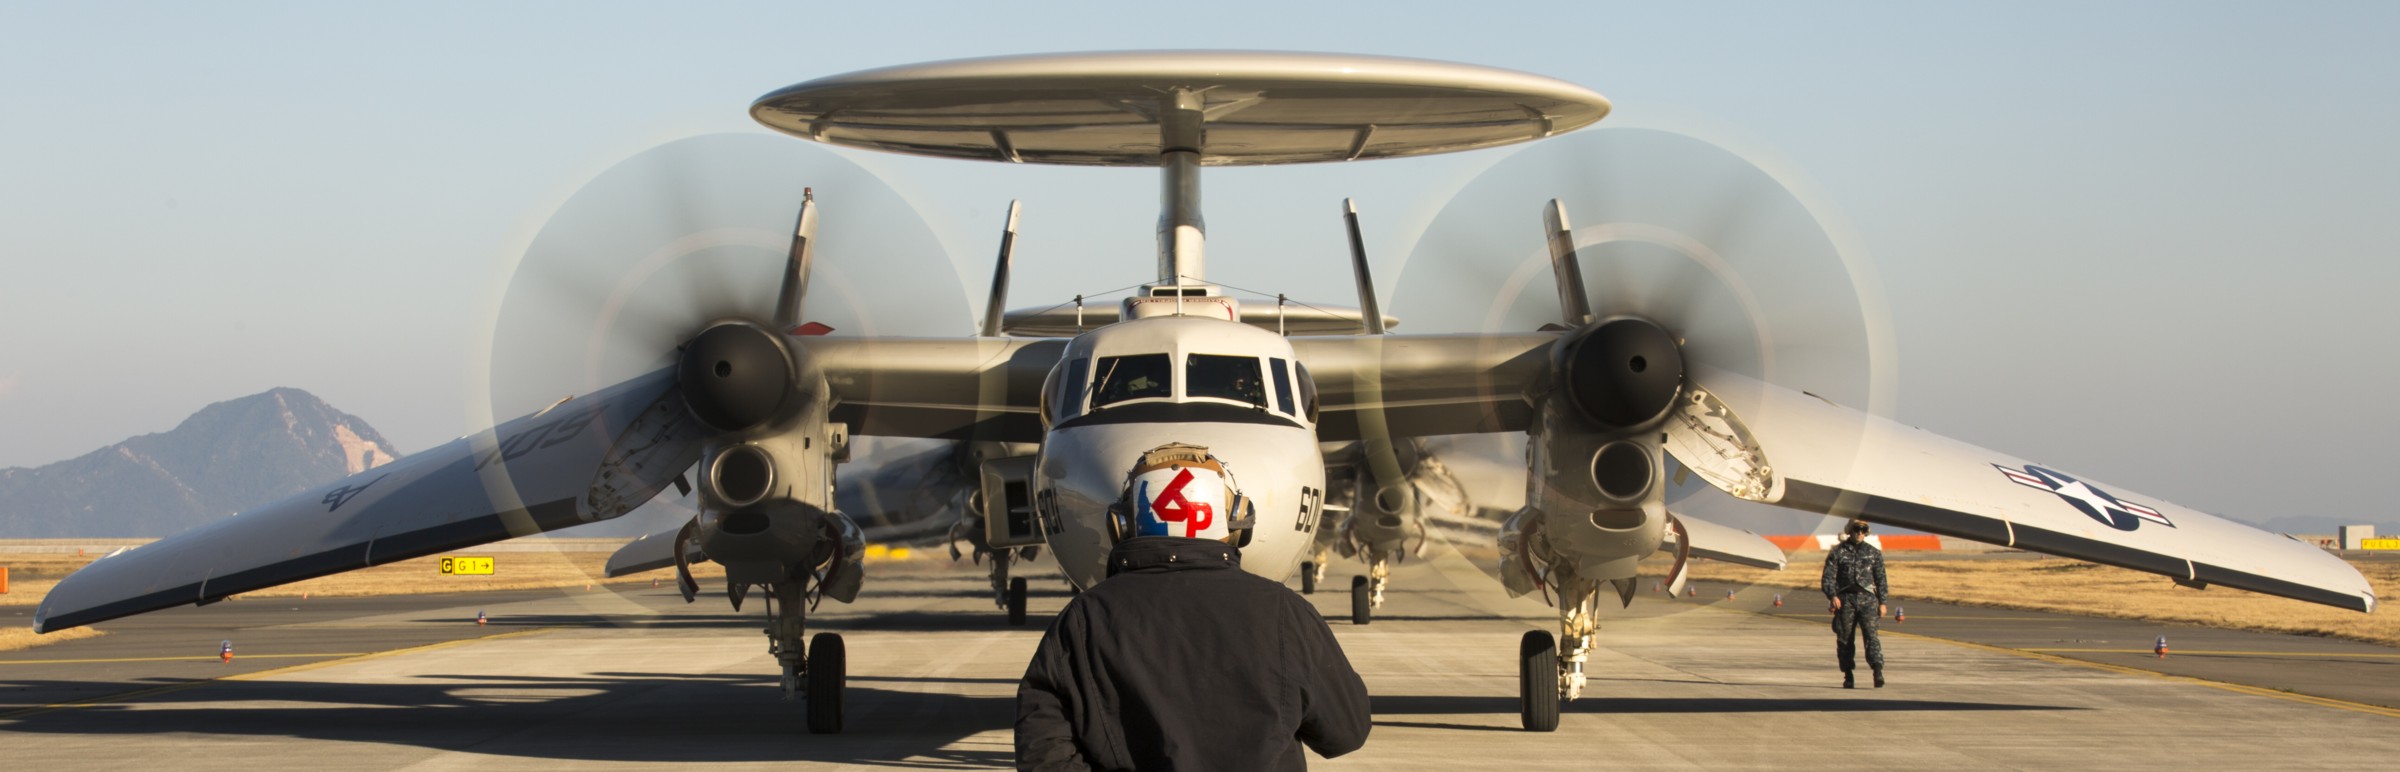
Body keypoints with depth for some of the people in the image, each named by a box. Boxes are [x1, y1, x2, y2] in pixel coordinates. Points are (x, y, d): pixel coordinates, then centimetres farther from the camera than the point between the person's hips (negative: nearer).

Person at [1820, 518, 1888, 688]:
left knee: (1871, 634, -15)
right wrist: (1832, 596, -16)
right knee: (1844, 639, 2)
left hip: (1867, 599, 0)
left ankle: (1878, 672, -25)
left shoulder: (1873, 553, 11)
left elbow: (1880, 578, 14)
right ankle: (1848, 677, 11)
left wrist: (1882, 602, 8)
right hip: (1845, 599, 0)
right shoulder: (1837, 552, 5)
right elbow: (1828, 577, 0)